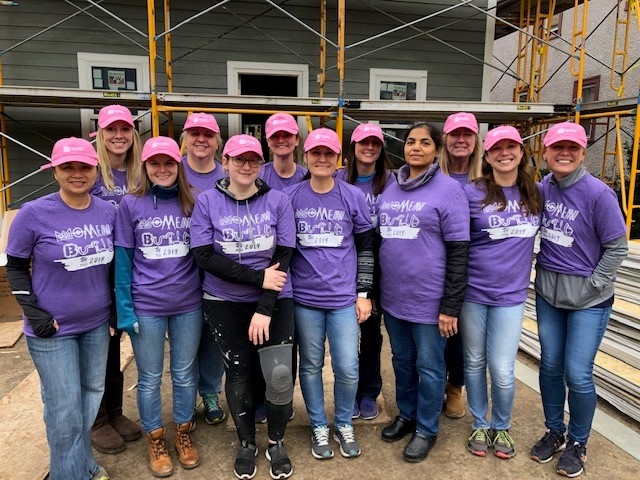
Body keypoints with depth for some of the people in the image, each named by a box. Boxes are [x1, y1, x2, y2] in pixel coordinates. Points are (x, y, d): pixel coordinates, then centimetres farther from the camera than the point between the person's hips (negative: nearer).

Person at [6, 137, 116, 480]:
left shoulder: (108, 211, -2)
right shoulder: (34, 213, -14)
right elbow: (16, 266, -4)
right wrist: (33, 313, -12)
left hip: (97, 324, 4)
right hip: (53, 328, -4)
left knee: (92, 395, 18)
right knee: (65, 410, 5)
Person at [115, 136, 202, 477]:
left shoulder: (192, 202, 0)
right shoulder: (131, 204, -4)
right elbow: (122, 258, -3)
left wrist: (207, 297, 2)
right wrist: (124, 308, -7)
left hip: (189, 304, 1)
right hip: (146, 307, -1)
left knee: (185, 374, 14)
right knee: (149, 378, 12)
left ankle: (183, 434, 35)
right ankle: (156, 440, 34)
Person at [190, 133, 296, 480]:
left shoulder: (278, 201, -3)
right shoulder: (207, 202, -3)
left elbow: (283, 257, -7)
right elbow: (204, 256, -10)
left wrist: (265, 309, -14)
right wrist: (258, 277, -17)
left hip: (274, 301, 0)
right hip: (225, 303, 1)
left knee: (279, 374, -9)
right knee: (239, 372, 9)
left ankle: (276, 443, 21)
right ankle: (246, 443, 35)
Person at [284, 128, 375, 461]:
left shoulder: (353, 197, -1)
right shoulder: (290, 197, -2)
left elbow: (365, 248, 5)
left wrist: (364, 293, 2)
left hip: (344, 298, 0)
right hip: (304, 298, 0)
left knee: (347, 369, 3)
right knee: (311, 366, 11)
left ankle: (344, 425, 30)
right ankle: (319, 427, 32)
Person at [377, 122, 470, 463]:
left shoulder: (449, 189, -9)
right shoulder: (389, 191, 9)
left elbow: (458, 251, -12)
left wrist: (451, 306, -15)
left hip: (428, 300, -5)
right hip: (392, 297, 6)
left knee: (429, 366, 9)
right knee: (402, 361, 19)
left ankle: (426, 429, 29)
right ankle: (406, 415, 40)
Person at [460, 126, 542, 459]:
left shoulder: (535, 194, 3)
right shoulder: (471, 193, -7)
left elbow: (540, 236, 19)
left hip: (511, 294, 1)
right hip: (473, 293, -1)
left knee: (502, 369, 1)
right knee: (474, 363, 12)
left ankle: (502, 427, 28)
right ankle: (480, 425, 33)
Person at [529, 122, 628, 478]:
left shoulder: (598, 193, -15)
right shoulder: (541, 189, -1)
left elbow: (617, 247, -8)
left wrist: (592, 286, -10)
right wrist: (540, 271, 4)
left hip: (588, 298, -4)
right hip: (548, 292, 4)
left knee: (577, 374, 0)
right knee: (550, 365, 13)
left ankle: (577, 442, 24)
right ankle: (554, 431, 33)